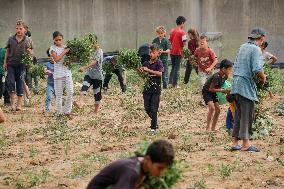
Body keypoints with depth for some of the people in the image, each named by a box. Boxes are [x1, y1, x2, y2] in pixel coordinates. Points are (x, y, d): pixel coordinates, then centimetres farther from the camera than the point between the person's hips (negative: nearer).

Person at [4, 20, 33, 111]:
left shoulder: (27, 40, 4)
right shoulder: (11, 39, 6)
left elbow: (30, 53, 8)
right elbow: (7, 51, 13)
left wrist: (29, 51, -15)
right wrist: (5, 62, 6)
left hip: (21, 65, -1)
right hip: (11, 64, 1)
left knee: (20, 84, 2)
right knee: (11, 82, -8)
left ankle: (19, 104, 9)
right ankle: (13, 102, 4)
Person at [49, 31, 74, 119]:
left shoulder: (65, 47, 8)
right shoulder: (53, 48, -2)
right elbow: (56, 59, -16)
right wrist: (64, 52, -16)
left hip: (67, 73, 3)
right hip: (58, 74, -3)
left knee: (70, 93, -3)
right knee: (58, 94, 2)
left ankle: (67, 111, 11)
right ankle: (59, 113, 10)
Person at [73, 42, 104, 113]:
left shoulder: (99, 51, -11)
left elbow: (94, 62, -25)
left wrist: (84, 68, -35)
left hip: (97, 76, -6)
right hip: (89, 74, 6)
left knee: (97, 93, 3)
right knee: (84, 87, -20)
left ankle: (96, 110, 17)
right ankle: (80, 102, -40)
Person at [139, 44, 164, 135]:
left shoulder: (158, 63, -8)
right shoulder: (146, 63, 9)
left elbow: (160, 73, -24)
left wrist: (148, 70, -25)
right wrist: (141, 71, -4)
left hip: (156, 89, -5)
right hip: (147, 88, 5)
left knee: (153, 109, -5)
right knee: (147, 108, 7)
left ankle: (154, 128, 3)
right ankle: (155, 122, 29)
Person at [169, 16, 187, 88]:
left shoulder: (172, 31, 7)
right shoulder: (182, 32, -13)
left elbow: (170, 41, 11)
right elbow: (184, 43, -16)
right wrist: (182, 45, 4)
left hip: (172, 52, 6)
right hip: (178, 52, -6)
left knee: (173, 67, 19)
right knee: (177, 68, 1)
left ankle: (170, 82, 15)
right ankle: (175, 84, 2)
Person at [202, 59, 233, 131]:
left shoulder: (225, 76, -6)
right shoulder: (216, 77, -32)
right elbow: (211, 89, -29)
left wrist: (226, 90, -9)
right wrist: (222, 90, -27)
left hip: (213, 93, 9)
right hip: (207, 91, -9)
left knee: (218, 110, 5)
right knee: (212, 107, -24)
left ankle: (213, 128, 14)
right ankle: (208, 128, -21)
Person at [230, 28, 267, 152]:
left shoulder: (242, 47, 13)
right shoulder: (255, 49, -11)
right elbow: (257, 69, -21)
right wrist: (263, 77, -1)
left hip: (236, 84, 8)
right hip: (247, 86, -8)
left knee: (239, 115, 13)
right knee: (247, 115, -2)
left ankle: (235, 143, 14)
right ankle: (246, 144, -1)